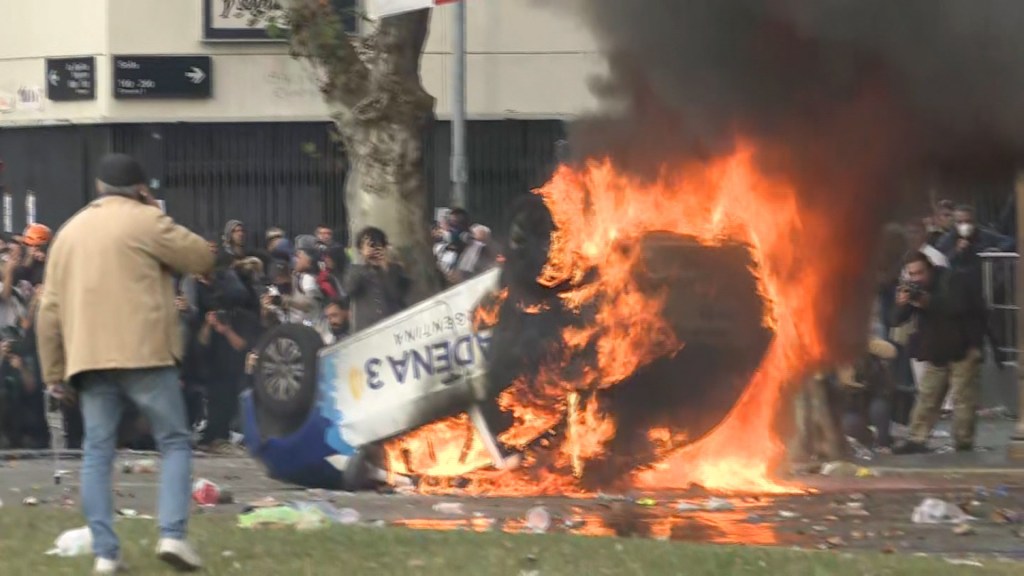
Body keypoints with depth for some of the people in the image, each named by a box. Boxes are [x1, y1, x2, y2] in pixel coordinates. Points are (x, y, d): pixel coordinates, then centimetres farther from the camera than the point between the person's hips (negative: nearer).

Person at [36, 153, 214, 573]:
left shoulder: (70, 232, 17)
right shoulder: (145, 222, -1)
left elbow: (49, 311, 15)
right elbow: (202, 258, 4)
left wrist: (55, 373, 18)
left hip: (88, 357, 4)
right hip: (143, 351, -4)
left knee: (98, 453, 5)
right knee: (175, 443, 5)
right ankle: (173, 534, -11)